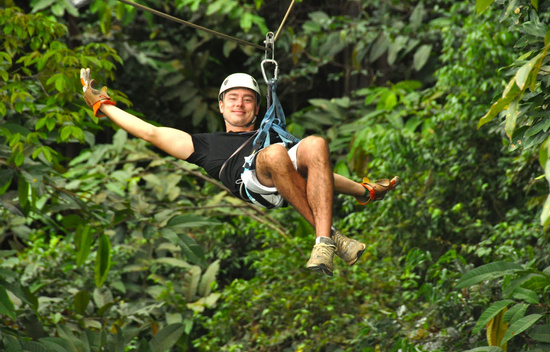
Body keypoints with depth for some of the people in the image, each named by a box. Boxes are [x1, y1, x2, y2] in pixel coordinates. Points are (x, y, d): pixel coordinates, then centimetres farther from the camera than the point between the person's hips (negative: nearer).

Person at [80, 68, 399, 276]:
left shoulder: (274, 136, 45)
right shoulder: (206, 144, 39)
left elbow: (319, 171, 37)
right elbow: (151, 132, 34)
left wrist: (365, 191, 26)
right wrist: (103, 105, 32)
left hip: (293, 181, 3)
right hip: (249, 183, -3)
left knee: (315, 145, -32)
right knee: (274, 154, -37)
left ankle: (324, 244, -44)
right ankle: (329, 234, -36)